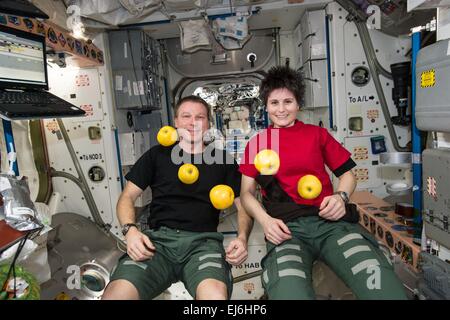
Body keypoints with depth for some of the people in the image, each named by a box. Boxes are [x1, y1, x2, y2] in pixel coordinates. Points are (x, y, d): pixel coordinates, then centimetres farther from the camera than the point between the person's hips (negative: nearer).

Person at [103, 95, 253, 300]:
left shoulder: (222, 160, 16)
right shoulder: (157, 155, 16)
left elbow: (243, 205, 15)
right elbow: (127, 197, 14)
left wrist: (242, 237, -5)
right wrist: (130, 230, -6)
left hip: (203, 241, 0)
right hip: (158, 238, 1)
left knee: (215, 295, -34)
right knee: (116, 294, -28)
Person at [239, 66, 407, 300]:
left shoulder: (317, 134, 19)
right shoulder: (256, 143, 16)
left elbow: (347, 174, 20)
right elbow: (247, 192, 12)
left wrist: (341, 196, -3)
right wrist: (264, 219, -7)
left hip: (330, 220, 2)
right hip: (286, 227, -1)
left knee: (380, 284, -26)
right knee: (288, 290, -33)